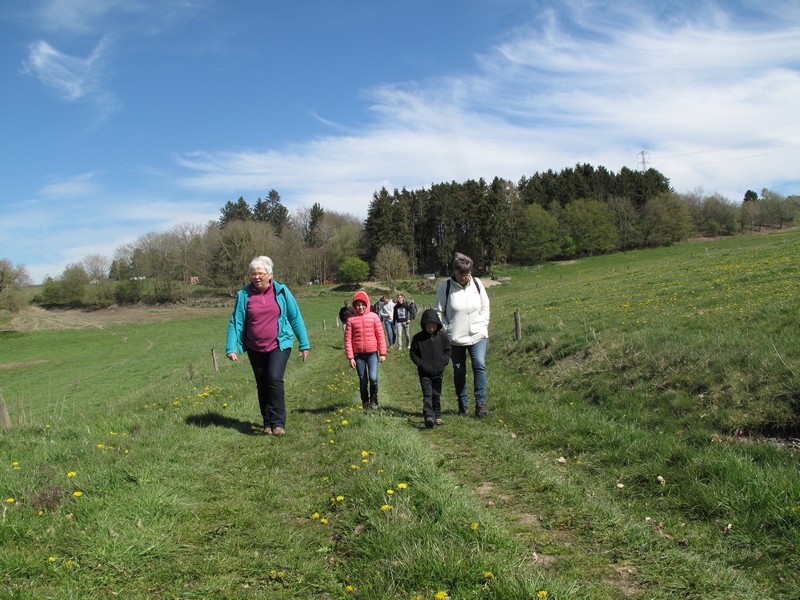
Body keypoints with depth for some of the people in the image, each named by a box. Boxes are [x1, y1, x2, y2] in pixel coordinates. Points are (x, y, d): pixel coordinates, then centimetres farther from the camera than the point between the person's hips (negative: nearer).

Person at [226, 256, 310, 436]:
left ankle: (278, 423, -9)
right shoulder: (244, 295, -2)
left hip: (279, 345, -2)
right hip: (255, 349, 2)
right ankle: (268, 424, 23)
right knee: (262, 385, 9)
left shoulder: (281, 291, -3)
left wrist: (304, 345, 2)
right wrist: (231, 348, -10)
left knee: (275, 379, -19)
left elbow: (296, 318, 2)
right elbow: (235, 322, -1)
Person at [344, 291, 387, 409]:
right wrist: (350, 358, -4)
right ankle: (365, 402, 27)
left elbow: (380, 336, 0)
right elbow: (348, 339, -1)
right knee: (363, 380, 9)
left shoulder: (374, 317, -2)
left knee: (373, 378, -12)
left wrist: (382, 353, -1)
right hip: (358, 355, 1)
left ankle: (373, 399, 12)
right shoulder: (351, 320, -2)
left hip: (372, 353, -1)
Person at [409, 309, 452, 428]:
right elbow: (412, 352, 3)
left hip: (438, 372, 3)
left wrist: (443, 362, -5)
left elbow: (448, 350, 8)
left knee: (436, 395, 14)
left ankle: (437, 415, 26)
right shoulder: (418, 338, -5)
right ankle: (428, 416, -23)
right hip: (424, 373, -2)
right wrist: (420, 363, -9)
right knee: (427, 394, -13)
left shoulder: (442, 336, 0)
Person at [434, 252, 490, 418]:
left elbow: (485, 307, 11)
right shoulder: (445, 286, -9)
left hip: (478, 335, 1)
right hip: (455, 338, -1)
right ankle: (462, 403, 23)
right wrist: (447, 330, -9)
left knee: (479, 365, -14)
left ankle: (480, 402, -7)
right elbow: (438, 312, -3)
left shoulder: (477, 283, -1)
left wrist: (484, 326, 2)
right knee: (459, 371, 8)